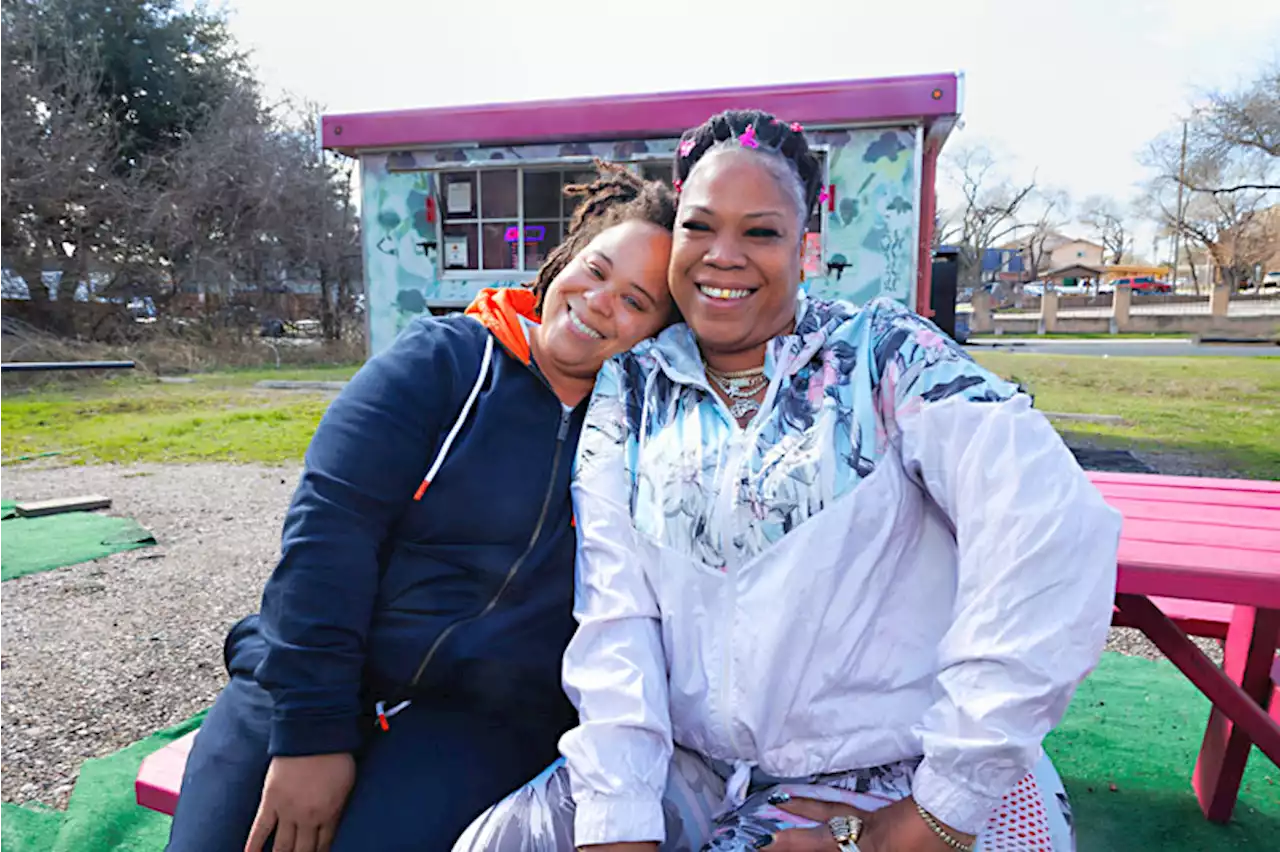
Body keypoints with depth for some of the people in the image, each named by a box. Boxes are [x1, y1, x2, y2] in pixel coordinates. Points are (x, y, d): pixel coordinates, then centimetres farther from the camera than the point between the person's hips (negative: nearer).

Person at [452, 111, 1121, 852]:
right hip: (693, 771, 3)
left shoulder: (885, 354, -7)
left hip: (889, 783, -2)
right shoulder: (630, 391, 2)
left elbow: (1053, 527, -20)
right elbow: (615, 607, -6)